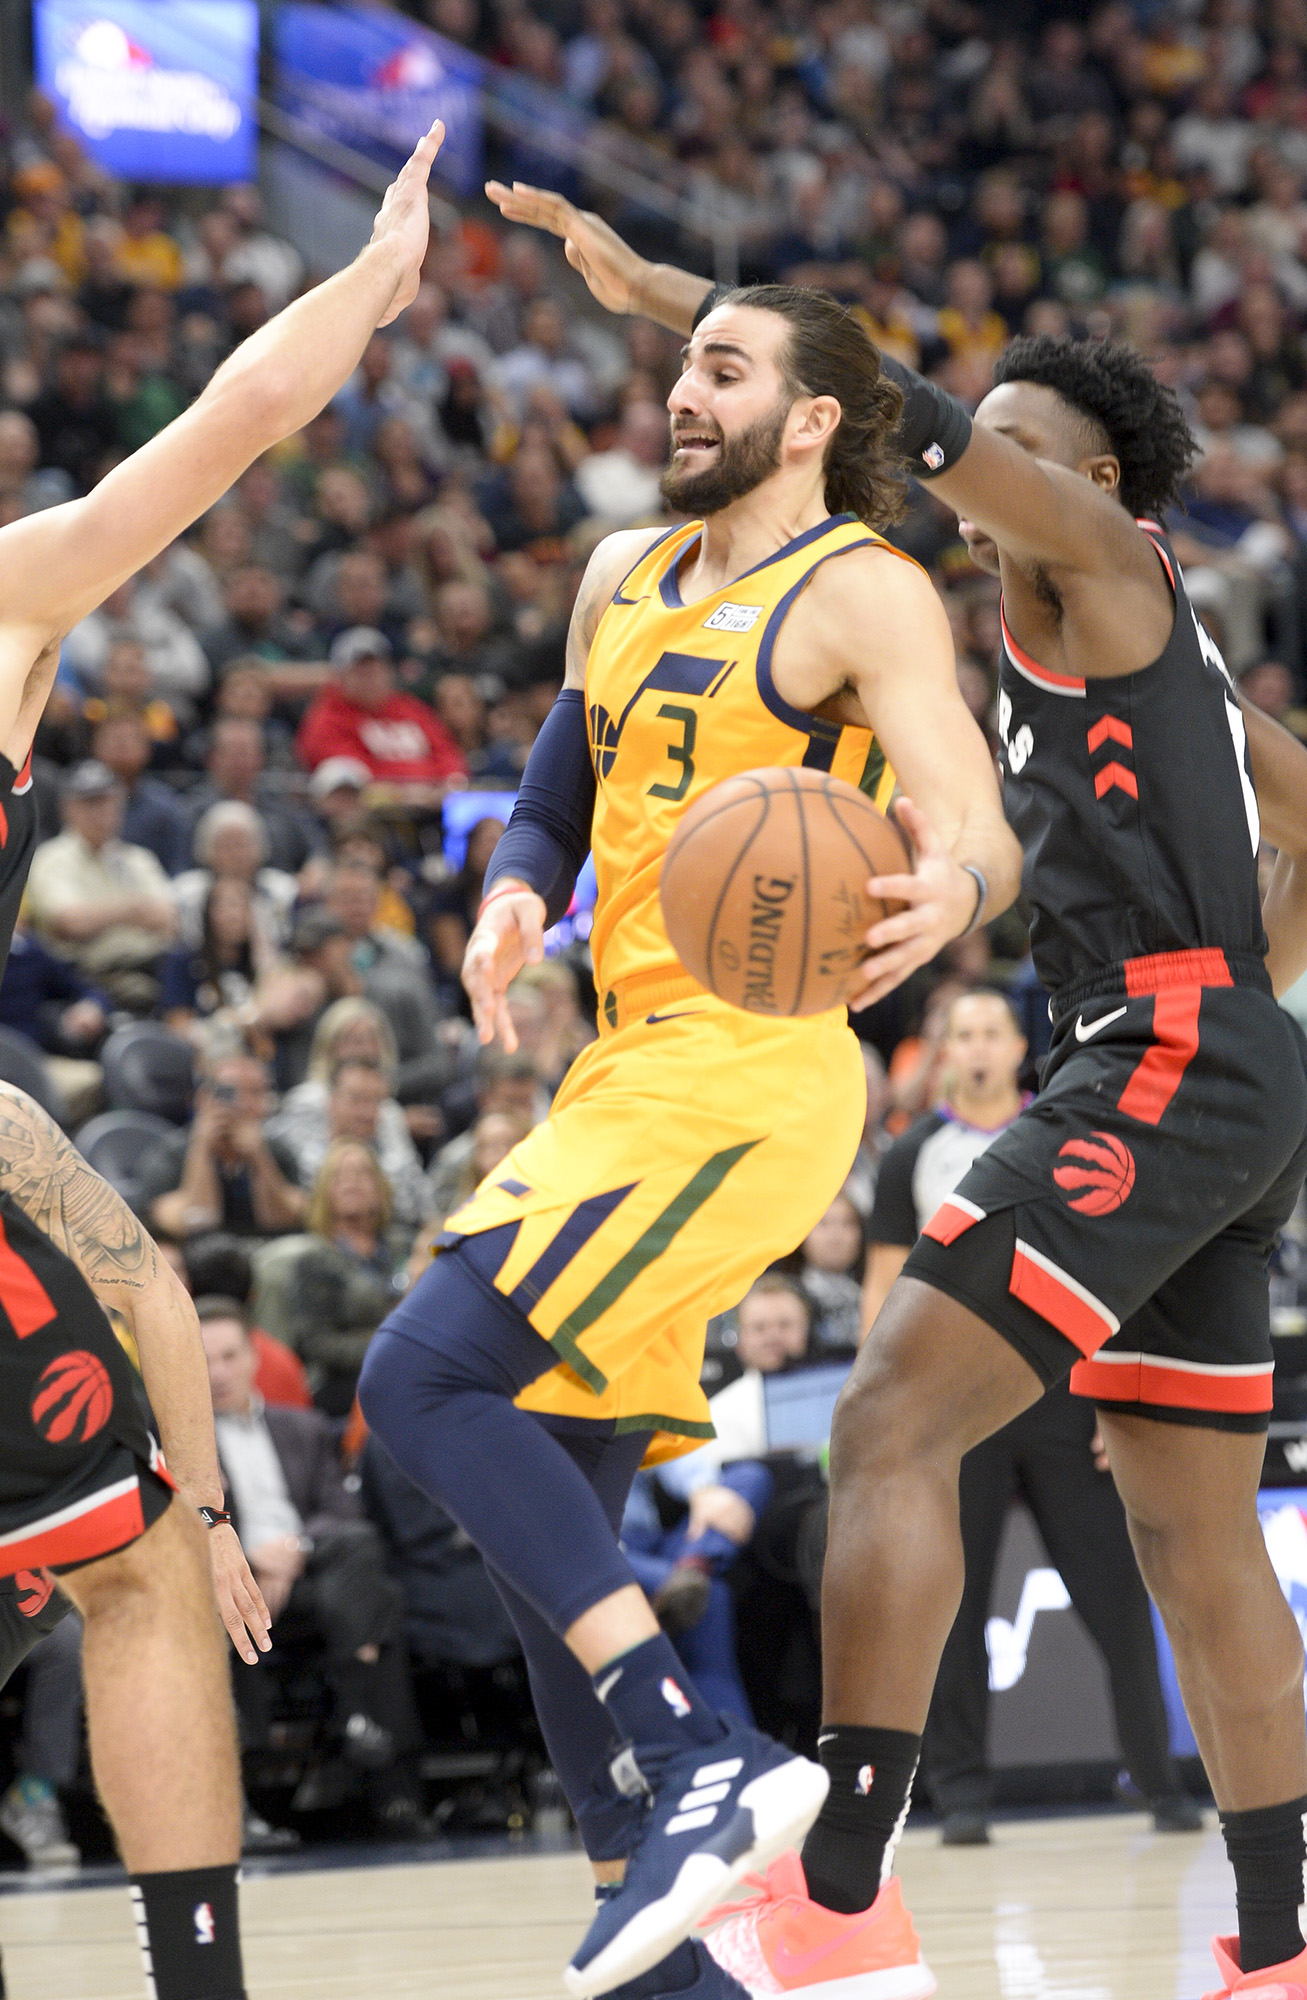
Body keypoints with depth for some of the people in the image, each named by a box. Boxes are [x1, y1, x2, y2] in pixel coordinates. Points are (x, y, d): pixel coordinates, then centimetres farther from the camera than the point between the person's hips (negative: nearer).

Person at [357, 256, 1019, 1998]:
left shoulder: (864, 594, -7)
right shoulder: (626, 579, 17)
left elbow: (979, 830, -16)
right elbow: (556, 800, 24)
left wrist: (944, 897, -40)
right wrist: (512, 905, 1)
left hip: (747, 1075, -9)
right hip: (635, 1069, 9)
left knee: (425, 1377, -21)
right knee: (546, 1523, 8)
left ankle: (697, 1762, -24)